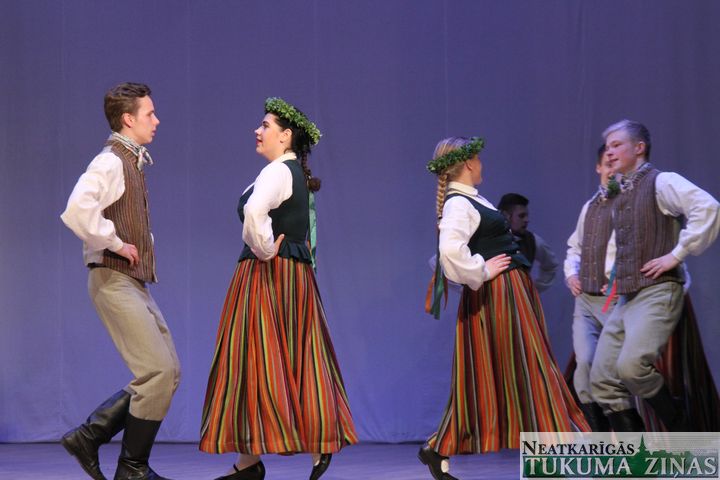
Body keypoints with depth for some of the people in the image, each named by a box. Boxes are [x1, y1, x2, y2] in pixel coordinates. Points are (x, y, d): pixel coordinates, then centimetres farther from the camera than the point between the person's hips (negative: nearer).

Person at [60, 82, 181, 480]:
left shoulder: (133, 162, 16)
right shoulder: (110, 162, -13)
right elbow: (77, 210, -31)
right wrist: (115, 243, -20)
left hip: (136, 283, 10)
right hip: (114, 280, -10)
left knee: (167, 373, 8)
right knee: (158, 372, -11)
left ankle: (88, 436, 13)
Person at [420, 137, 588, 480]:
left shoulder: (470, 201, 15)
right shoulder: (458, 204, -16)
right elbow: (451, 250, -33)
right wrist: (482, 273, -20)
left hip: (514, 293, 10)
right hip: (496, 297, -10)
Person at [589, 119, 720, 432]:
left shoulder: (661, 182, -5)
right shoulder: (621, 196, 19)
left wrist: (677, 254, -19)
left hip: (657, 292, -9)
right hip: (626, 298, 9)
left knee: (631, 366, -26)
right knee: (603, 380, 0)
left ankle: (680, 432, -5)